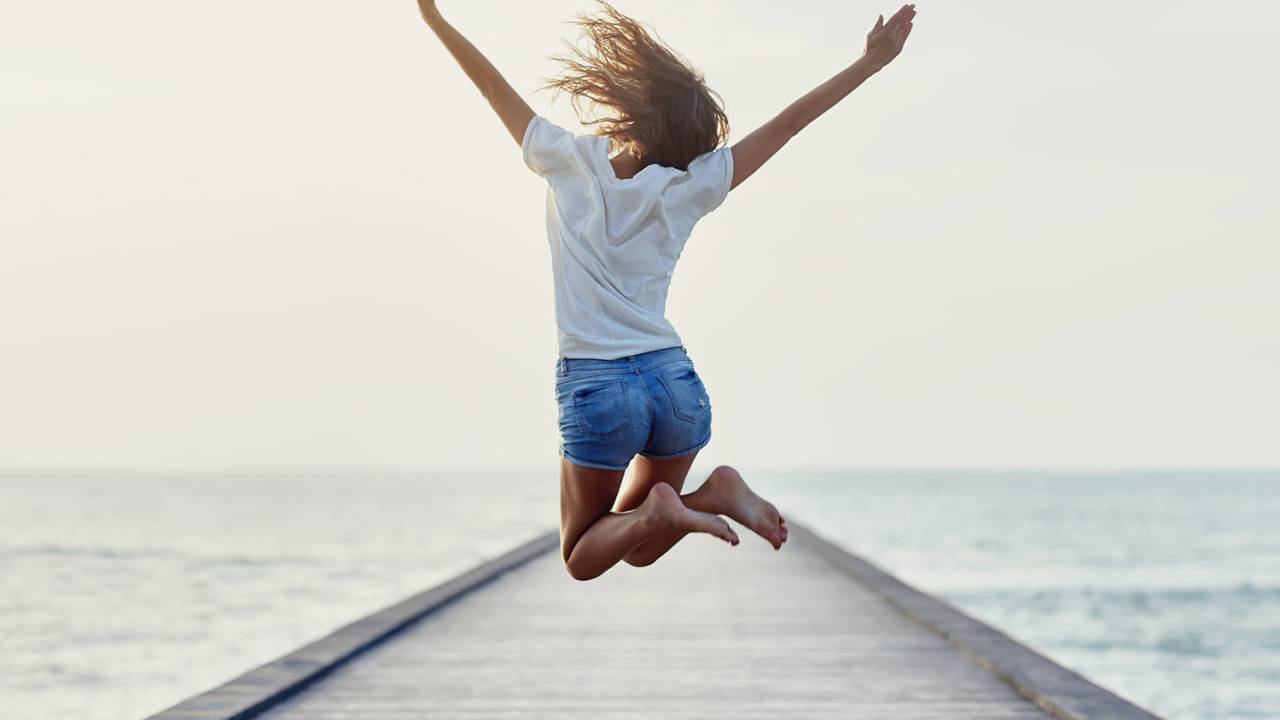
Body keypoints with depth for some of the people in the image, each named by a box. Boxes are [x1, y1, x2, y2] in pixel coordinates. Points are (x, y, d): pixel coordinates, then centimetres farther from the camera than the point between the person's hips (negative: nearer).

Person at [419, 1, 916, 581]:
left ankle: (656, 511, -19)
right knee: (638, 550, 19)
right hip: (676, 381, 3)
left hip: (594, 386, -3)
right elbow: (789, 122, 3)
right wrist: (869, 63, 9)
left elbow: (492, 86, 7)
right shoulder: (688, 189, 1)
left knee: (583, 559, 11)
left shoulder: (570, 162, -2)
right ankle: (713, 493, -10)